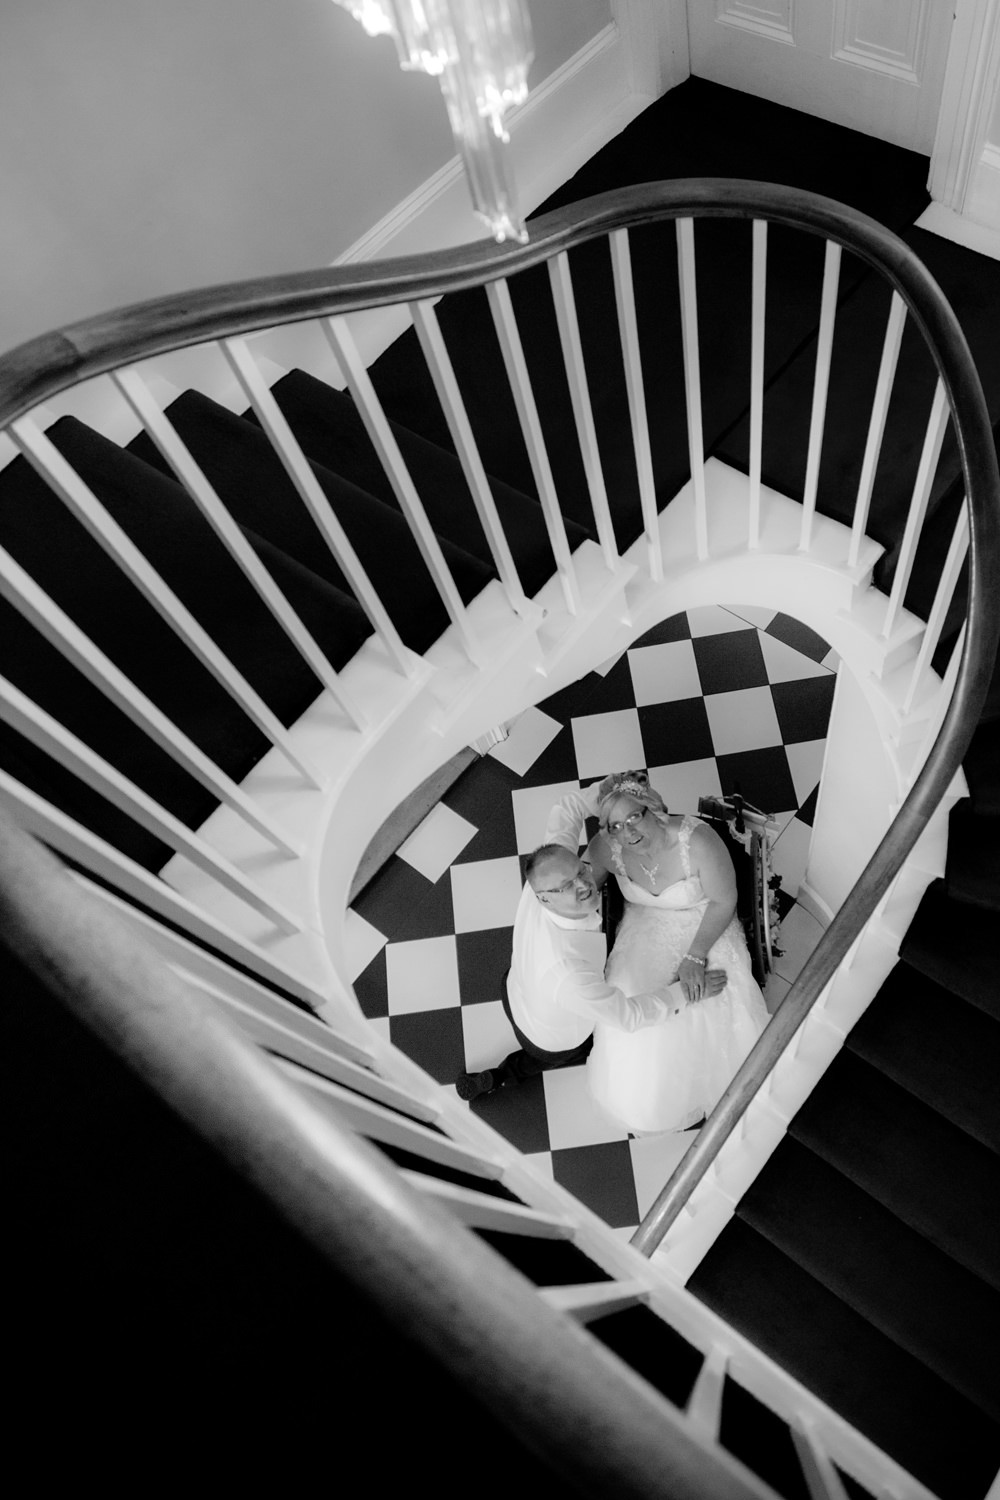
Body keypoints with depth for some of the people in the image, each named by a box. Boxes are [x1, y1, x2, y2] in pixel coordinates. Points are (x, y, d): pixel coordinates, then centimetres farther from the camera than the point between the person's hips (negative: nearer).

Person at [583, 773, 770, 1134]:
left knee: (718, 1017, -16)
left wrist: (695, 956, -23)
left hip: (706, 928, -3)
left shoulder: (698, 841, -31)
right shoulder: (605, 847, -19)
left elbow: (723, 901, -17)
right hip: (646, 932, 3)